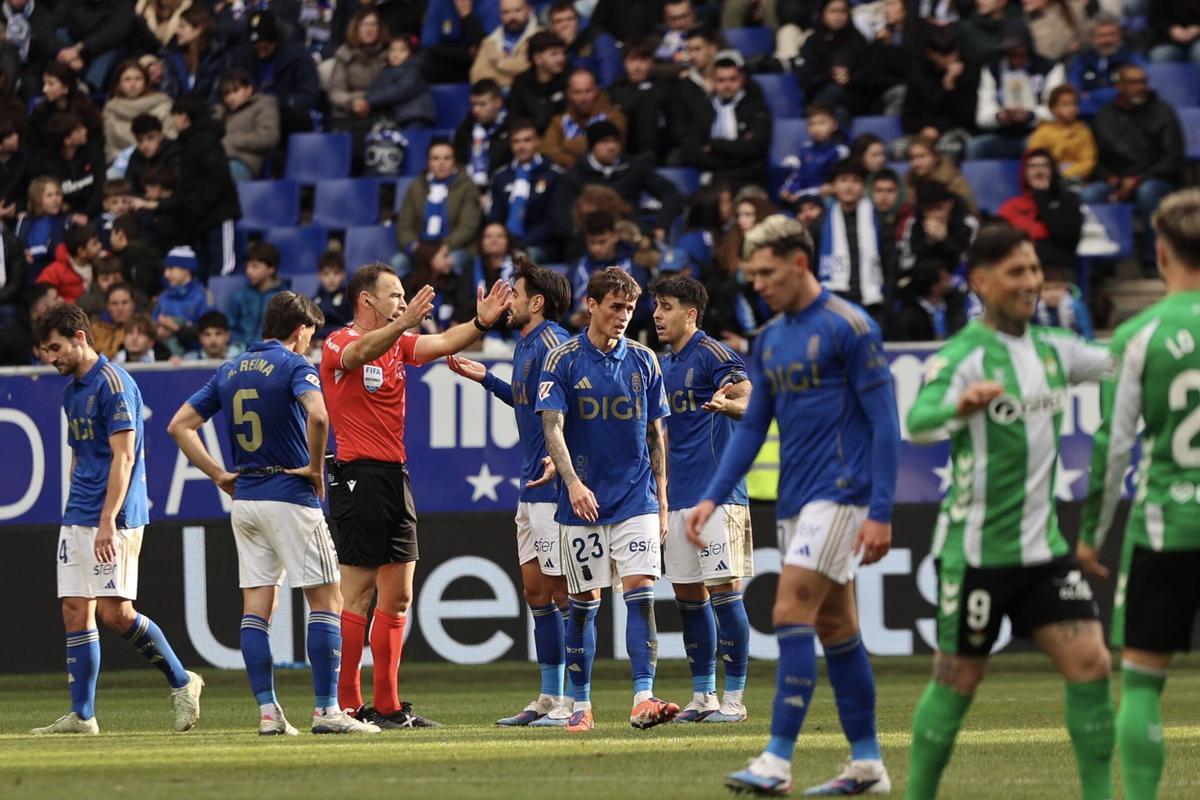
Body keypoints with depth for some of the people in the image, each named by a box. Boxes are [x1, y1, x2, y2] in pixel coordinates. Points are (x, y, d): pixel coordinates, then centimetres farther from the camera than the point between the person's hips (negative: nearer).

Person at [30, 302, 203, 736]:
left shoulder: (113, 383, -12)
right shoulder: (71, 391, 16)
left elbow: (122, 457, -17)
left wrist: (107, 521, -23)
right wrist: (74, 514, 19)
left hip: (114, 519, -9)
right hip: (76, 520, 9)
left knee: (115, 613, -12)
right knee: (76, 613, 3)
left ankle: (182, 682, 5)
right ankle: (82, 715, 4)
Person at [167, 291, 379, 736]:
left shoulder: (229, 372, 12)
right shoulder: (294, 365, -8)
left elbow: (179, 425, 11)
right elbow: (317, 414, -27)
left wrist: (218, 475, 11)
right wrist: (315, 468, -13)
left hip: (244, 499, 6)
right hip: (290, 499, -6)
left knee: (256, 609, 6)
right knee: (326, 600, -1)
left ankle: (267, 712, 1)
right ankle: (326, 711, -6)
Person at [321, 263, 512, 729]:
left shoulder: (399, 342, 15)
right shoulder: (338, 343, -7)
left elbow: (442, 342, 1)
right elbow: (360, 353, -29)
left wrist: (481, 323, -17)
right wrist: (403, 323, -46)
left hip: (396, 477, 9)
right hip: (360, 476, -9)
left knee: (398, 598, 10)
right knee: (357, 595, -8)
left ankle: (387, 707, 15)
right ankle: (347, 706, -7)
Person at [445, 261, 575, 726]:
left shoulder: (551, 343, -14)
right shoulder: (525, 344, 16)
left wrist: (559, 458, -32)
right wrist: (485, 378, 31)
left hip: (553, 486, -10)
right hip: (531, 487, 10)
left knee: (563, 591, -6)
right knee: (535, 590, 12)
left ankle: (574, 702, -3)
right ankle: (549, 700, 17)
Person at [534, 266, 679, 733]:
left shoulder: (643, 361, 6)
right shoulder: (564, 360, -3)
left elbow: (655, 434, 12)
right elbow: (553, 427, -9)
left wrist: (661, 500, 9)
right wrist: (572, 481, -24)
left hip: (637, 499, 2)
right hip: (583, 501, -2)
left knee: (641, 593, -10)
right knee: (584, 602, 4)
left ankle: (643, 699, -15)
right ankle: (581, 705, 12)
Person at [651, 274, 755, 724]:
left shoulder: (711, 354, -7)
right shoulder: (666, 366, 19)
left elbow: (749, 403, -21)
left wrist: (726, 404, -42)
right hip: (680, 497, 8)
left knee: (723, 591, -8)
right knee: (688, 594, 9)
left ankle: (734, 698, -5)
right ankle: (702, 696, 15)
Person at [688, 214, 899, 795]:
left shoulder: (849, 327, -10)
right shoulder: (769, 340, 13)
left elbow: (884, 422, -11)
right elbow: (752, 426, 16)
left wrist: (880, 512, -16)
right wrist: (712, 498, 6)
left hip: (839, 493, -8)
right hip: (795, 501, 8)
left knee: (792, 613, -15)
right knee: (835, 627, 10)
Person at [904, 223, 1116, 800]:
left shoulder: (1051, 348, 8)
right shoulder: (964, 355, -14)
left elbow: (1120, 365, 25)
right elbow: (918, 422, -31)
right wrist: (961, 406, -52)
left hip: (1044, 547, 6)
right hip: (978, 550, -6)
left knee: (1090, 665, -4)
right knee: (958, 682, 2)